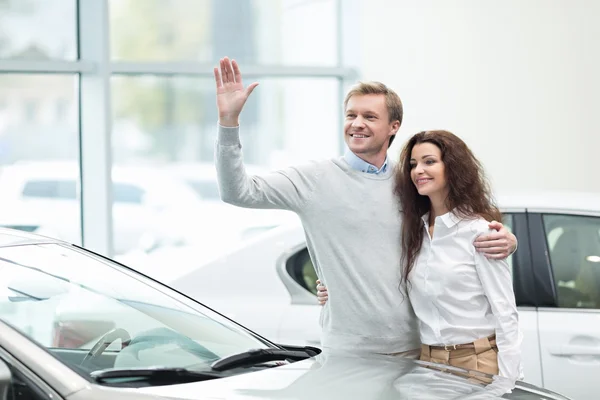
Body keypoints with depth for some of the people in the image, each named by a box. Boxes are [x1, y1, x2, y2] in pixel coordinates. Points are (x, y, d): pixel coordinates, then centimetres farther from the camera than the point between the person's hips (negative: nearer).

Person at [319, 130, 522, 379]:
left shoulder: (478, 230, -10)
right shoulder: (413, 231, 8)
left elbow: (504, 312, -11)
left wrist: (508, 382, -16)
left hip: (476, 360, -5)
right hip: (426, 359, 6)